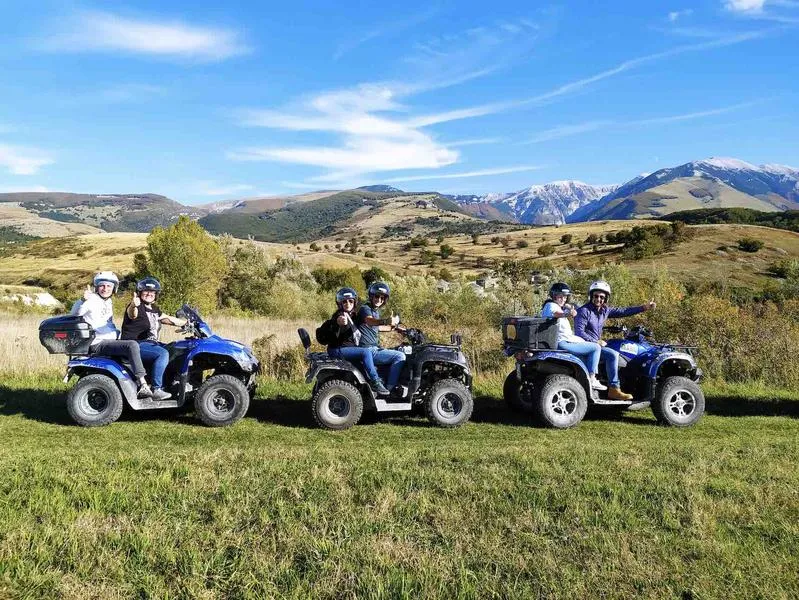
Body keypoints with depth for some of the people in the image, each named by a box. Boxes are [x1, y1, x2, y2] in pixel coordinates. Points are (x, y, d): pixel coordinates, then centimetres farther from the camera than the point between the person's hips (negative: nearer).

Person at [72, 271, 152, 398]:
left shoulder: (108, 302, 19)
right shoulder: (92, 300, -8)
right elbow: (76, 312, -26)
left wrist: (119, 334, 17)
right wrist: (84, 300, -44)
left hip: (111, 340, 10)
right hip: (98, 343, -10)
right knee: (132, 345, -28)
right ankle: (142, 386, -31)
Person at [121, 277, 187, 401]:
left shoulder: (154, 309, 16)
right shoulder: (137, 307, -11)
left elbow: (169, 319, 24)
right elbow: (132, 314, -34)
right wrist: (133, 306, -57)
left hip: (151, 343, 9)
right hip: (135, 344, -9)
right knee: (163, 353, -31)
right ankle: (156, 390, -30)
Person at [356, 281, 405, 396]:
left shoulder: (375, 311, 16)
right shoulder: (365, 308, -13)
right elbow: (369, 321, -37)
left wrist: (392, 327, 34)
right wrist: (385, 321, -56)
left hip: (374, 348, 10)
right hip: (368, 350, -10)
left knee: (398, 354, 24)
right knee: (400, 356, -19)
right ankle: (389, 388, -16)